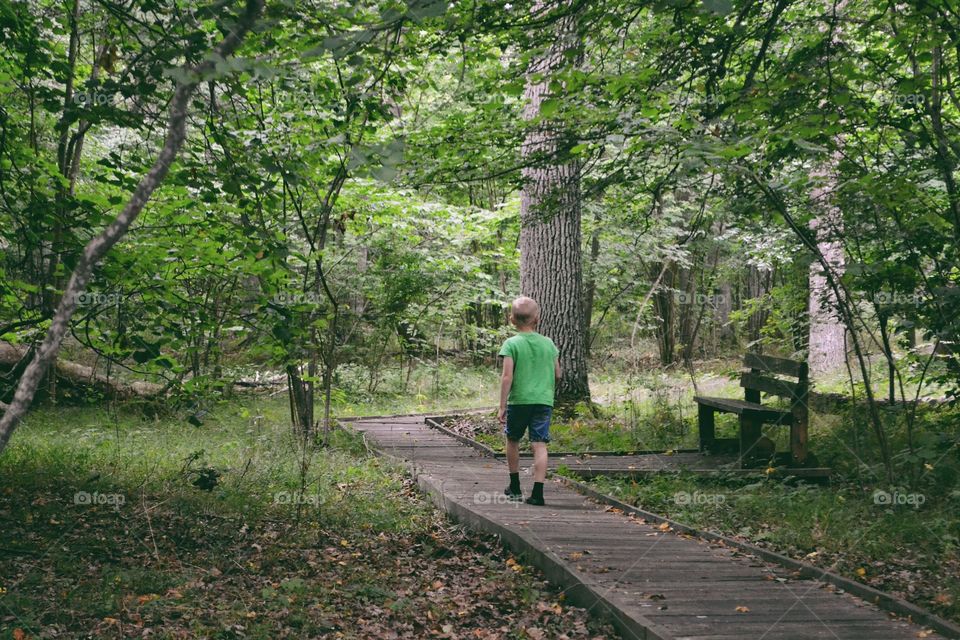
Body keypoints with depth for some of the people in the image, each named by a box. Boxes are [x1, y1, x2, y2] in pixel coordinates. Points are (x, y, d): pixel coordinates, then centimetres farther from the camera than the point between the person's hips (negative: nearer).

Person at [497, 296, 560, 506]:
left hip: (518, 401, -2)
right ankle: (537, 492, -9)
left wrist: (502, 406, -8)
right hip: (544, 400, 2)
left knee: (512, 441, 18)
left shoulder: (512, 343, -6)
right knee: (539, 445, -1)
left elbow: (507, 376, -12)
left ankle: (515, 487, 27)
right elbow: (557, 374, 11)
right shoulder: (548, 343, 6)